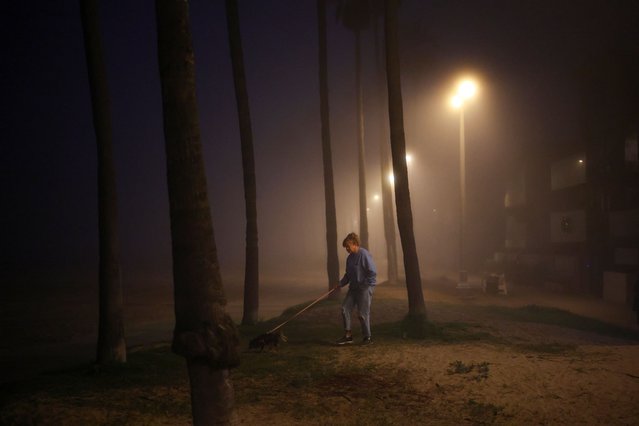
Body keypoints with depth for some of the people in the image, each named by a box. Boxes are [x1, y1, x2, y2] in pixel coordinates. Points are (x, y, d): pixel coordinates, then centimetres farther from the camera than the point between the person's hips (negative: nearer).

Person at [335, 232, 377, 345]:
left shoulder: (364, 255, -16)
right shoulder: (350, 257, 11)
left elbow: (373, 272, -18)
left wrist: (364, 285, -17)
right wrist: (341, 283, 6)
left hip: (365, 288, -8)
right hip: (353, 288, 8)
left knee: (363, 314, -3)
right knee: (345, 309, 1)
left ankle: (367, 337, 12)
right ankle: (348, 335, 9)